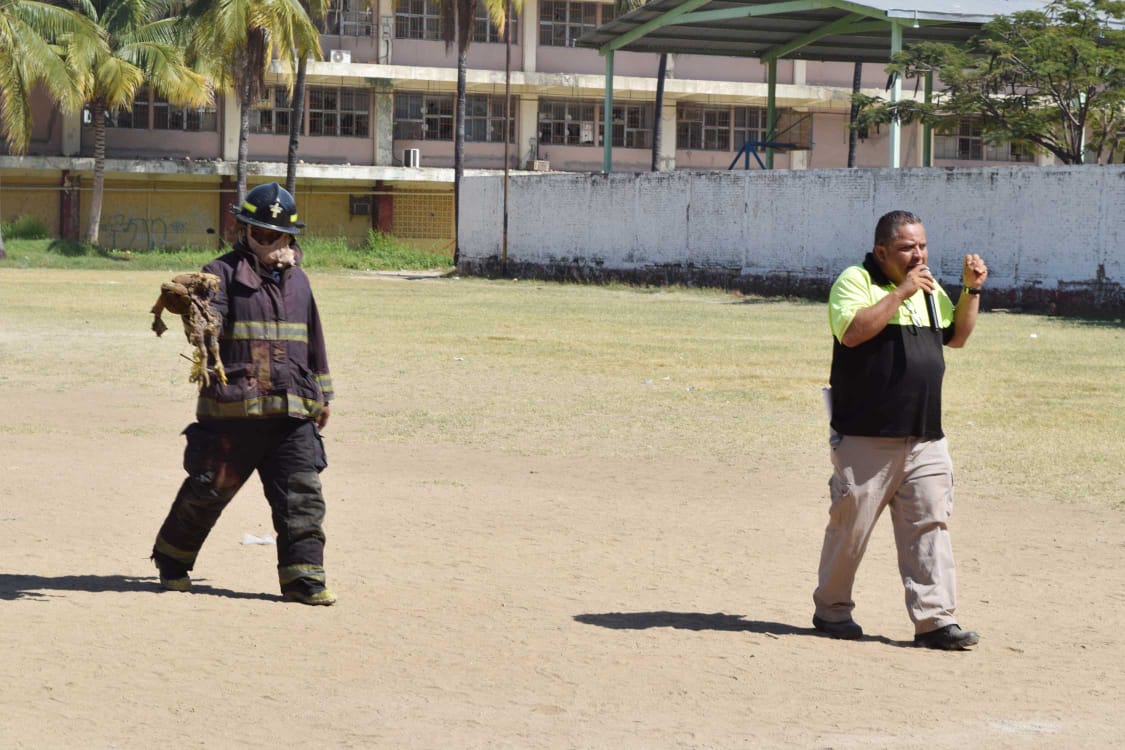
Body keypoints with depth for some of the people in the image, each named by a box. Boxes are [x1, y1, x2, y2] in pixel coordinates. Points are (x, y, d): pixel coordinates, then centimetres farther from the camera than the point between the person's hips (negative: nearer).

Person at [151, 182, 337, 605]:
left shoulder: (297, 280, 17)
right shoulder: (223, 274, -1)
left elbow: (314, 342, 24)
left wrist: (322, 396, 25)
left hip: (292, 411, 4)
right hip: (233, 409, -4)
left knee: (302, 497, -5)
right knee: (208, 490, 7)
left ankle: (304, 577, -3)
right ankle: (172, 559, 27)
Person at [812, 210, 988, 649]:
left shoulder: (929, 288, 17)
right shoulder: (856, 281, -5)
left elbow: (956, 336, 24)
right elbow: (853, 331, -22)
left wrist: (971, 291, 11)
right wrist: (902, 292, -21)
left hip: (925, 439, 6)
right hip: (865, 438, -6)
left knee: (930, 526, 0)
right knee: (850, 528, 2)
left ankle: (935, 620, -1)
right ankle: (831, 610, 17)